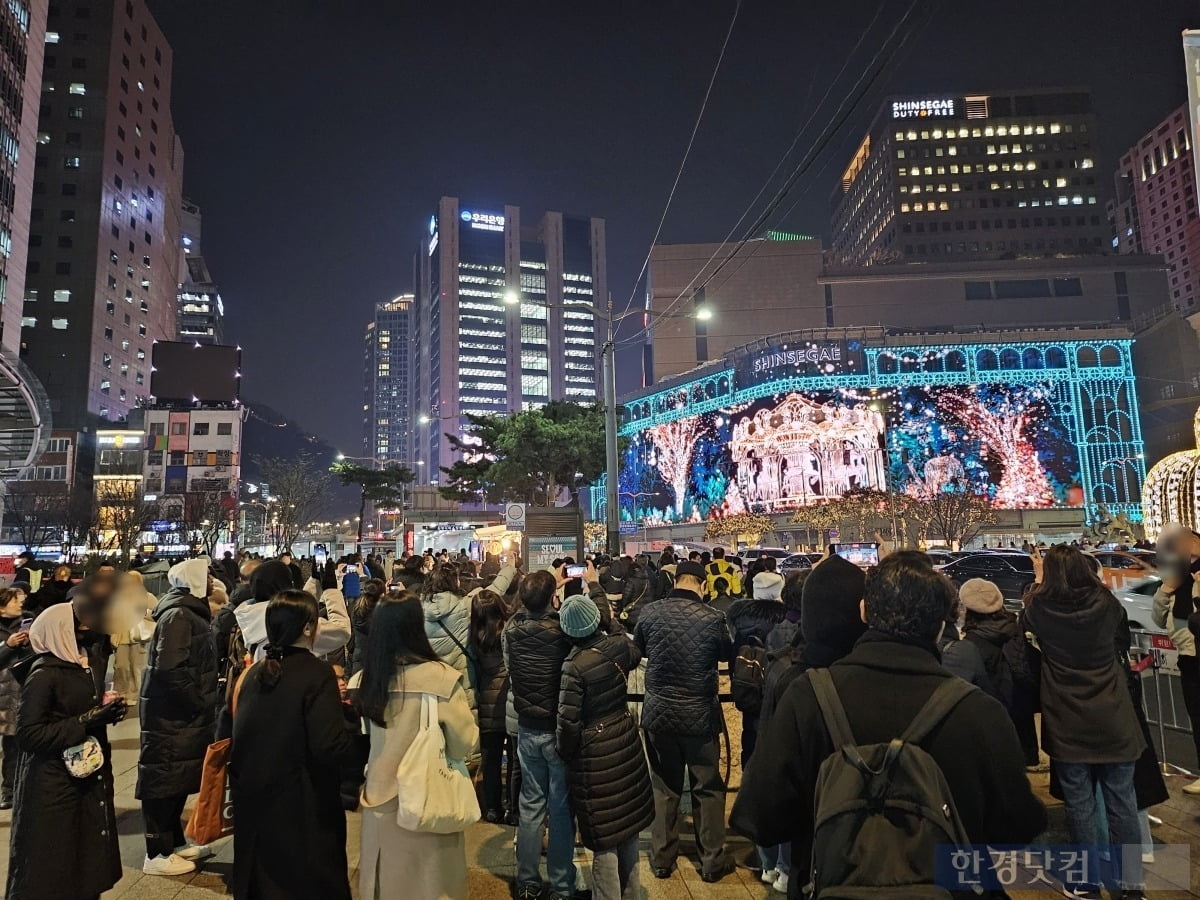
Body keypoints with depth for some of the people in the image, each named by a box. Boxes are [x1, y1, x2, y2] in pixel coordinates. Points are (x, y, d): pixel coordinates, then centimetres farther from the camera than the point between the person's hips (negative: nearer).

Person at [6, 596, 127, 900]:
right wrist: (85, 722, -23)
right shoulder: (43, 674, -16)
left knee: (87, 854, 14)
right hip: (54, 784, -7)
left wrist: (107, 712, 0)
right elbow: (28, 734, -20)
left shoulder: (87, 666, 8)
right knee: (51, 865, 4)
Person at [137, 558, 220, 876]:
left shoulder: (191, 612, 12)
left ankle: (175, 842, 28)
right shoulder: (178, 615, -19)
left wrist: (204, 703, 12)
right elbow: (170, 669, -26)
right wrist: (198, 704, -18)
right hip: (171, 714, -10)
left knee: (179, 778, 17)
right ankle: (157, 854, 12)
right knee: (164, 779, 1)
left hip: (182, 713, 10)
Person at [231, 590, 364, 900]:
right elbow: (331, 746, -24)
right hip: (304, 807, -6)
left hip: (256, 804, 7)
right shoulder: (317, 674, -19)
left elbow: (243, 738, 11)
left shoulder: (253, 673, 2)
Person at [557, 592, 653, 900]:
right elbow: (636, 653, 19)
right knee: (627, 823, 21)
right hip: (626, 741, 6)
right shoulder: (619, 645, -7)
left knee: (604, 833, 7)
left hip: (595, 753, -6)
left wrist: (563, 752, 0)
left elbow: (568, 720, -18)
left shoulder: (575, 664, -22)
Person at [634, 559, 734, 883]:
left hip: (658, 712, 2)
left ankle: (662, 858, 28)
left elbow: (638, 649, 9)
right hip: (699, 715, -2)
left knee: (663, 786, 17)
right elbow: (727, 653, 2)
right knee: (708, 788, 15)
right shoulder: (712, 618, -17)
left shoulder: (650, 614, -10)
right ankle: (712, 861, 25)